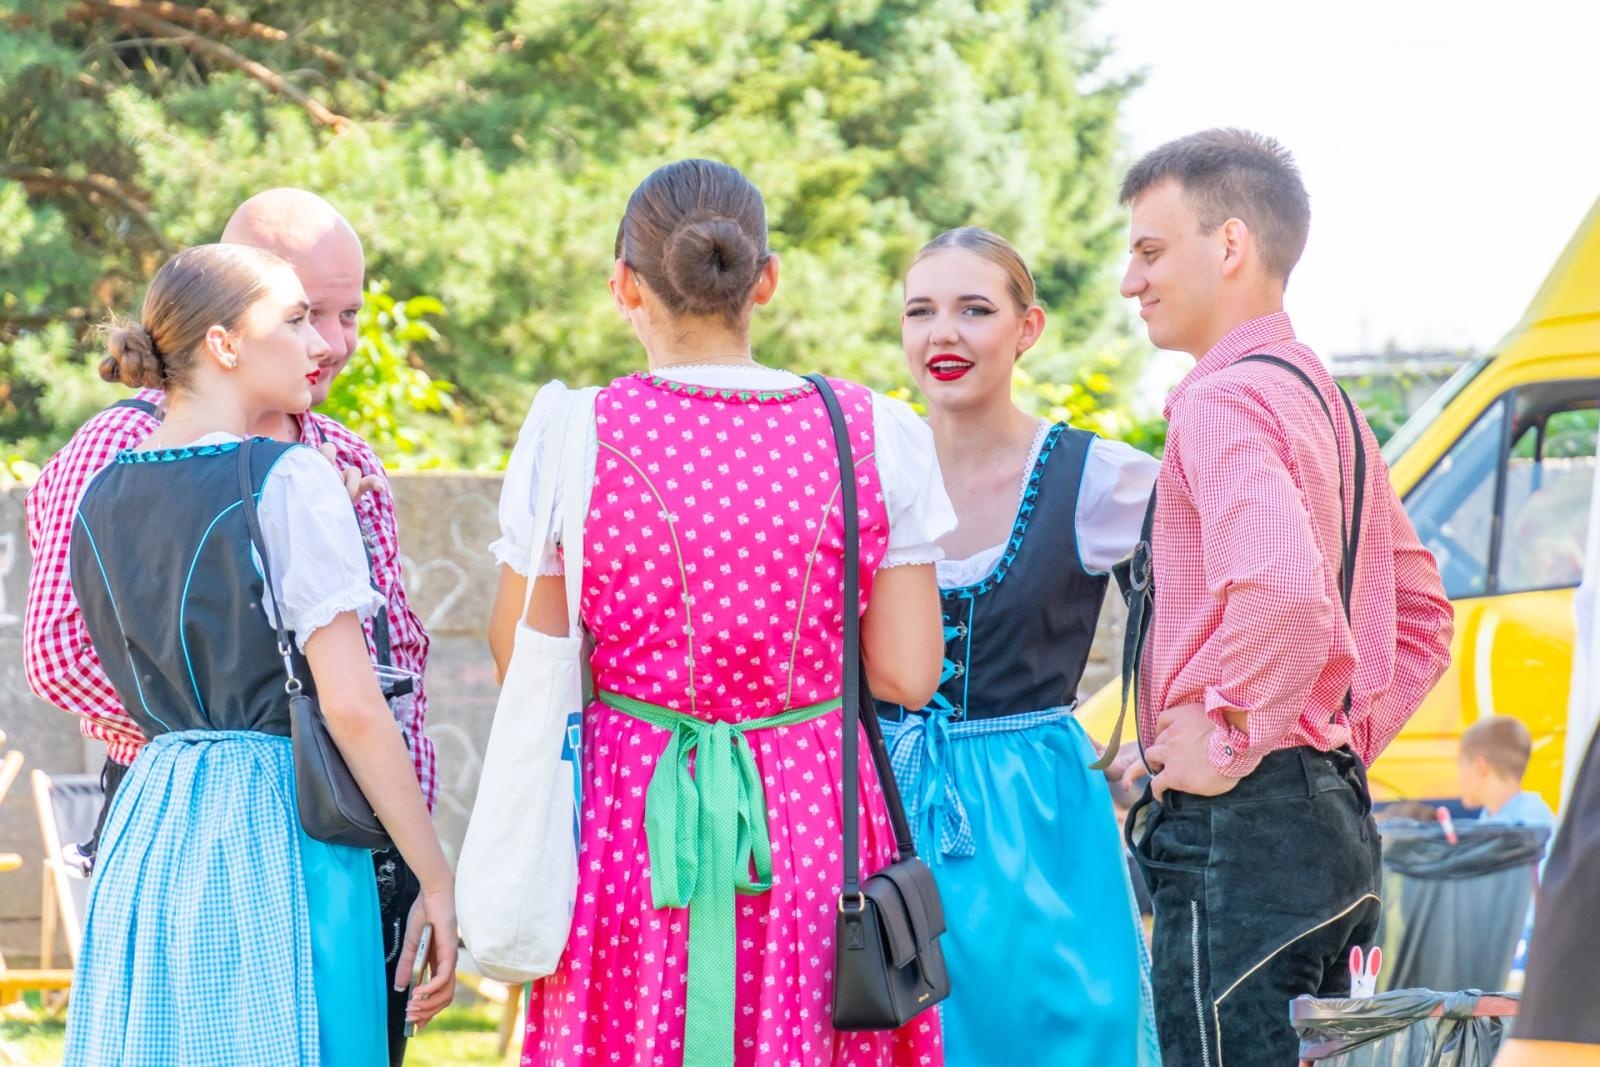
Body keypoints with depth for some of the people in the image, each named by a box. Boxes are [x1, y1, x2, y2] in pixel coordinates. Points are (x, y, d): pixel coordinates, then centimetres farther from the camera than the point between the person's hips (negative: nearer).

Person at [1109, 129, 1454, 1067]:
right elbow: (1423, 612, 28)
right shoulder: (1323, 398, 19)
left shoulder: (1225, 400, -13)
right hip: (1335, 813, 10)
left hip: (1240, 824, -10)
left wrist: (1232, 739, -19)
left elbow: (1280, 586, -31)